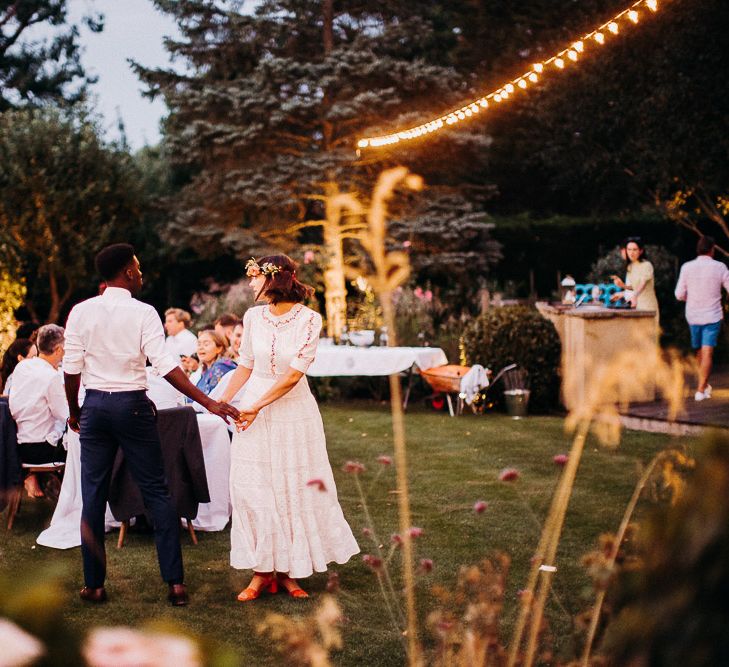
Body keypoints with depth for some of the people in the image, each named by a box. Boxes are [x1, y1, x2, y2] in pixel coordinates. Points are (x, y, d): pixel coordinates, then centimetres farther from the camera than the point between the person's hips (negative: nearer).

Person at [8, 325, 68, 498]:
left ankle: (31, 476, 16)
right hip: (38, 450, -7)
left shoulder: (21, 367, 2)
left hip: (16, 443, 8)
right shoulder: (52, 377, -20)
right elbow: (64, 415, -15)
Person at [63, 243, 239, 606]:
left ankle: (94, 584, 13)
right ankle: (175, 581, 4)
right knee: (156, 491, 5)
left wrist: (74, 410, 14)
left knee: (93, 494, 8)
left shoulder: (81, 311, -1)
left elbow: (72, 368, -1)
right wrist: (208, 402, -15)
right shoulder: (143, 313, -8)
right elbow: (165, 365, -15)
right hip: (133, 404, -2)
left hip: (95, 405, 2)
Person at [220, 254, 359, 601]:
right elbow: (245, 365, 11)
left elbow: (294, 373, -17)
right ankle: (263, 571, 10)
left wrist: (256, 408, -19)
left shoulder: (309, 319, -12)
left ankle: (287, 571, 15)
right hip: (254, 406, 3)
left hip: (294, 409, -3)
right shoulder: (253, 316, 1)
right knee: (252, 488, 0)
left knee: (295, 489, 3)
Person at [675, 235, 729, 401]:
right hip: (713, 316, -3)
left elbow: (679, 295, -1)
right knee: (707, 353, -3)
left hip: (693, 316, 3)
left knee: (699, 351, 19)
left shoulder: (687, 267, -5)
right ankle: (700, 390, -10)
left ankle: (705, 385, 32)